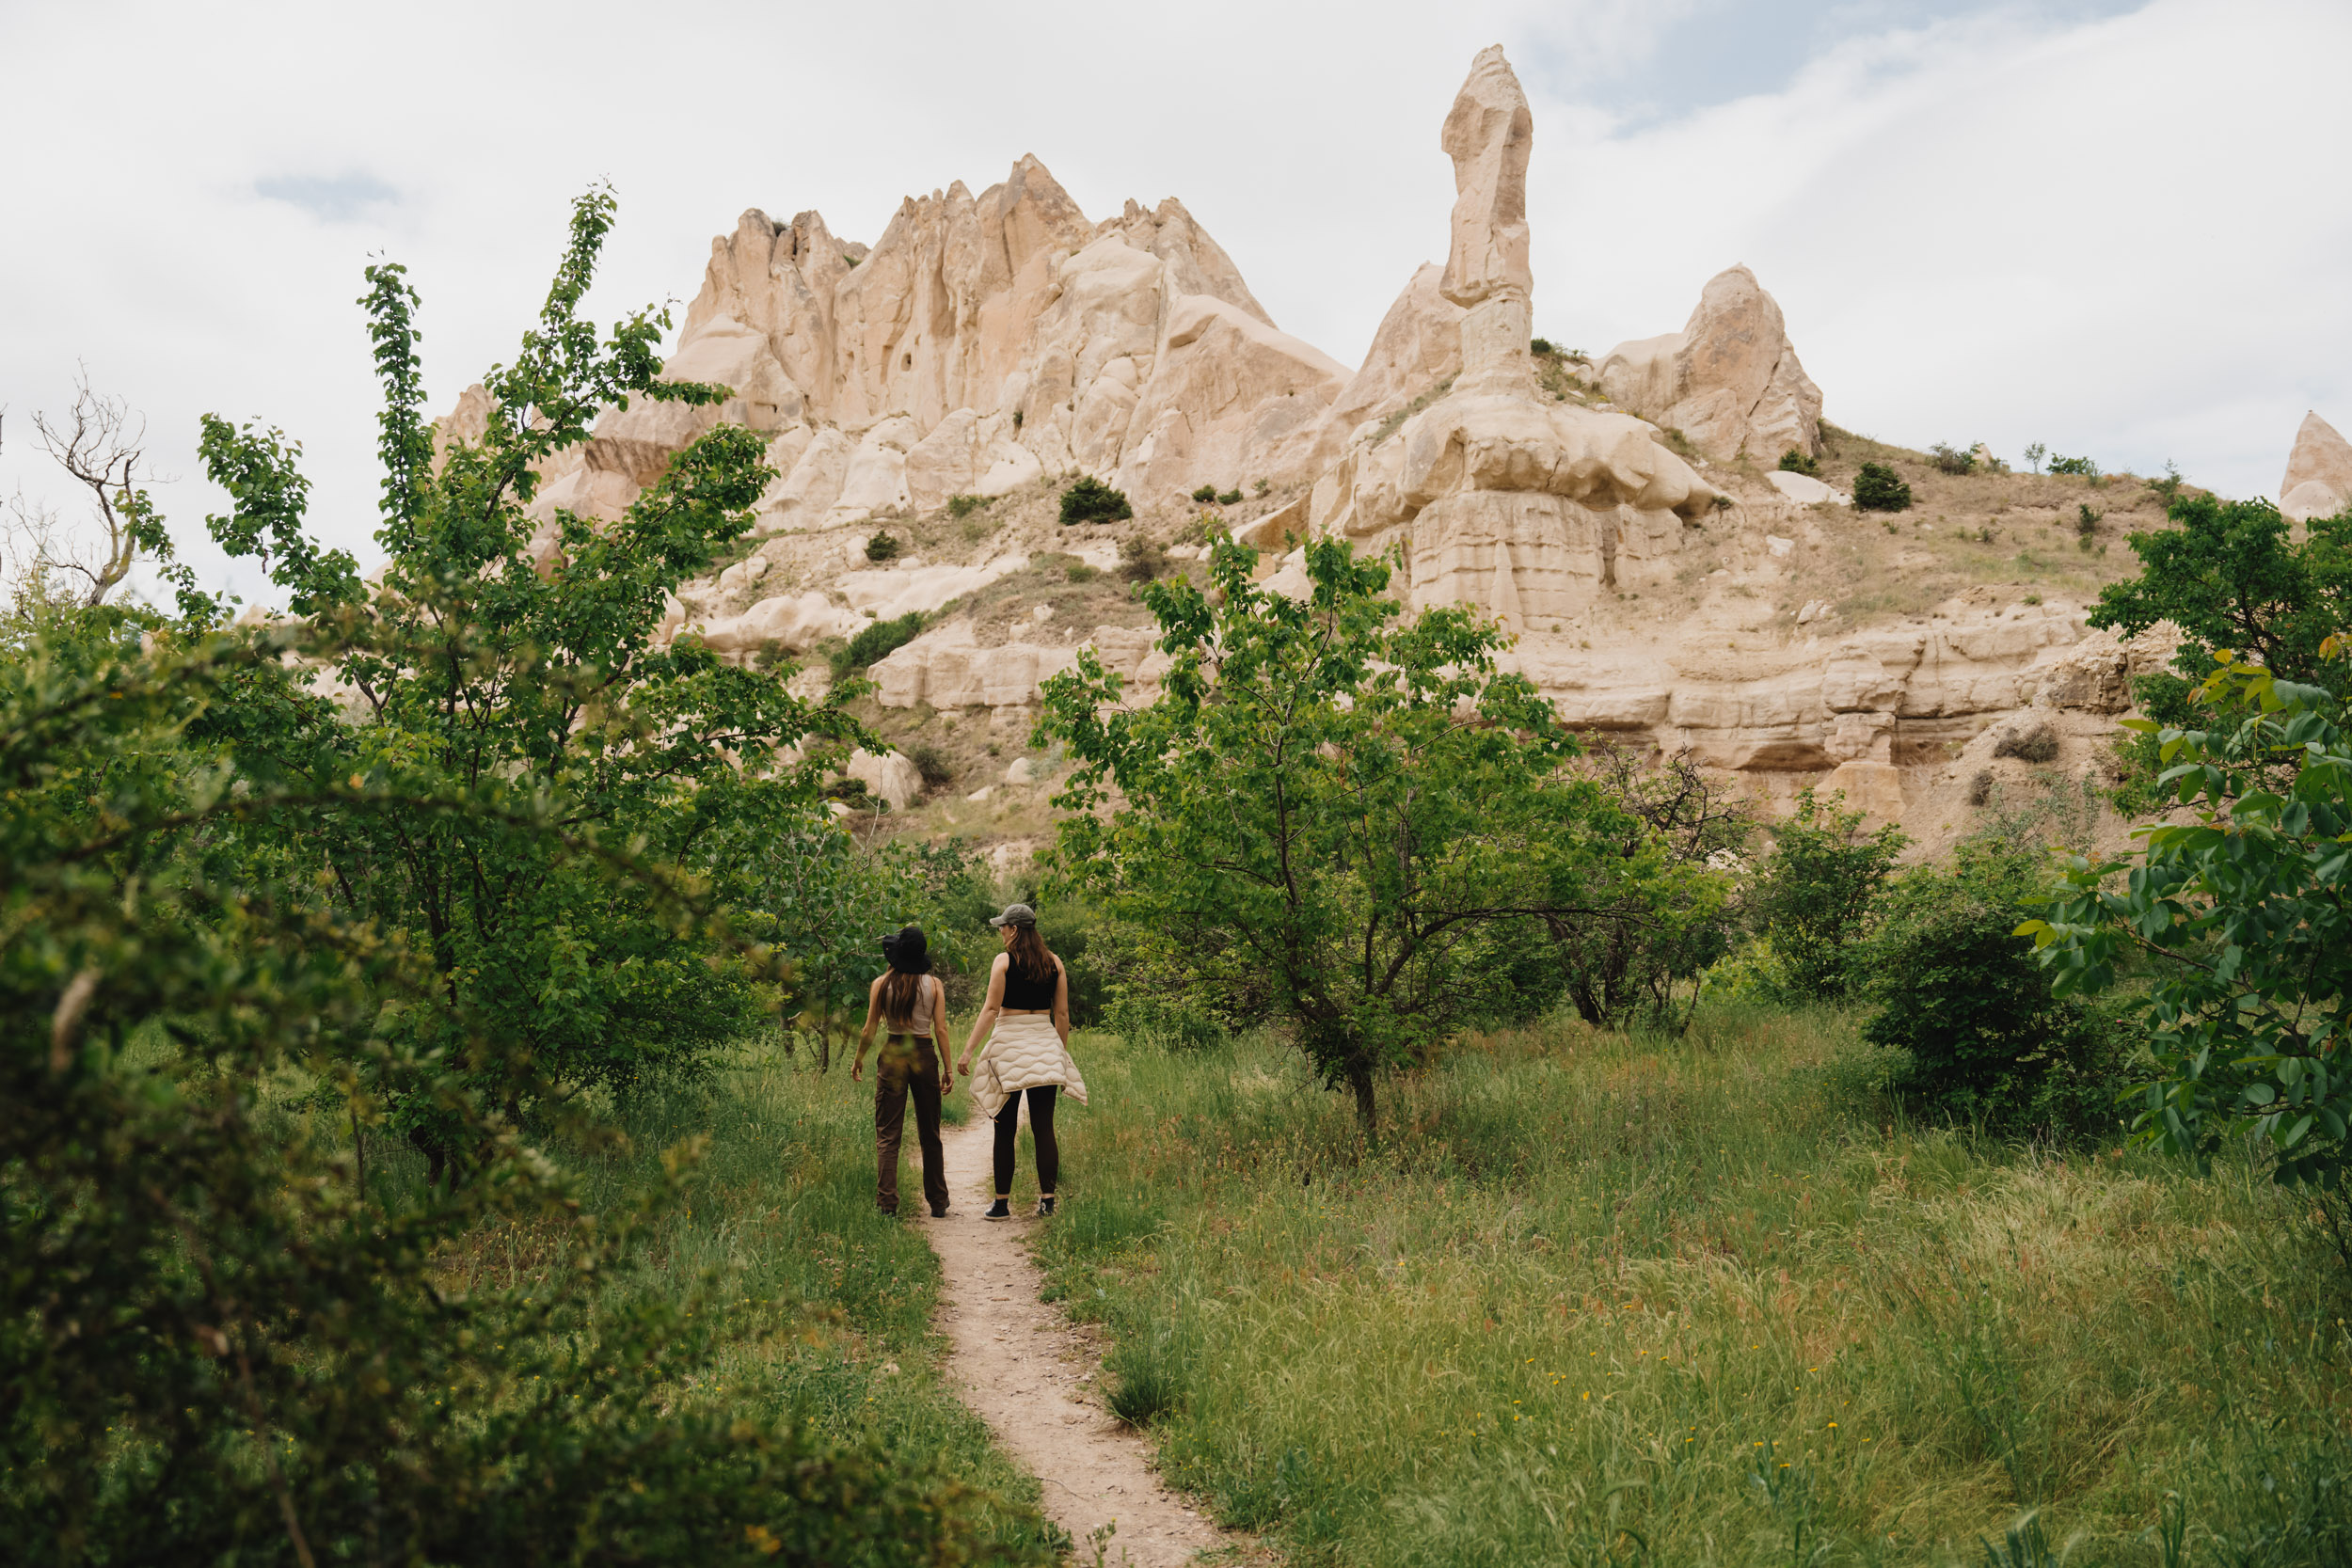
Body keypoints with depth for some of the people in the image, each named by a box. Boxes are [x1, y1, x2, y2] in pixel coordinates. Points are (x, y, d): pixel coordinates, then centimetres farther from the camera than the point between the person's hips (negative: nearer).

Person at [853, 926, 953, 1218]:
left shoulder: (882, 983, -3)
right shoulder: (934, 984, -2)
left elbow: (870, 1029, -1)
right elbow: (941, 1029, -4)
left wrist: (858, 1060, 13)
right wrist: (947, 1069, 2)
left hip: (893, 1054, -1)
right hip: (925, 1055, 1)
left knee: (887, 1135, 4)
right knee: (930, 1135, 13)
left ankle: (887, 1202, -4)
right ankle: (938, 1203, 19)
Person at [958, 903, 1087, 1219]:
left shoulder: (1004, 961, -5)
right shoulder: (1054, 963, 7)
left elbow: (991, 1009, -10)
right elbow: (1062, 1014, 8)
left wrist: (968, 1050, -10)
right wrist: (1062, 1054, 17)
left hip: (1010, 1041, -3)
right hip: (1045, 1042, 4)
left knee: (1005, 1129, 3)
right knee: (1044, 1127, 5)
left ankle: (1002, 1203, 5)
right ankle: (1047, 1200, 4)